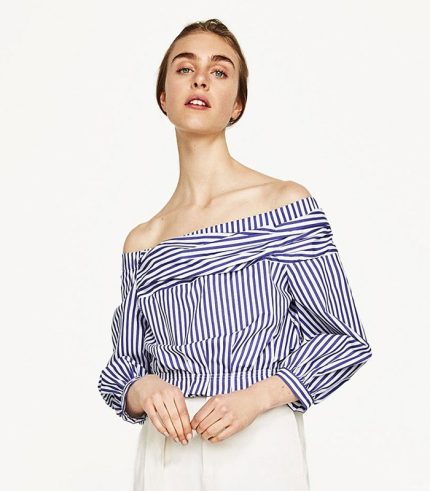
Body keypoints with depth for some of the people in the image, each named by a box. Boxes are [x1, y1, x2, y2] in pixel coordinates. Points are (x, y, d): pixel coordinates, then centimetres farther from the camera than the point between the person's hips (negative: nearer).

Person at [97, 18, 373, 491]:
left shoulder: (286, 203, -7)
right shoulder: (141, 242, 3)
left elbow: (345, 340, -3)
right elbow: (121, 369, 9)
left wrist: (259, 396, -16)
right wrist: (143, 391, -13)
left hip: (261, 450, -2)